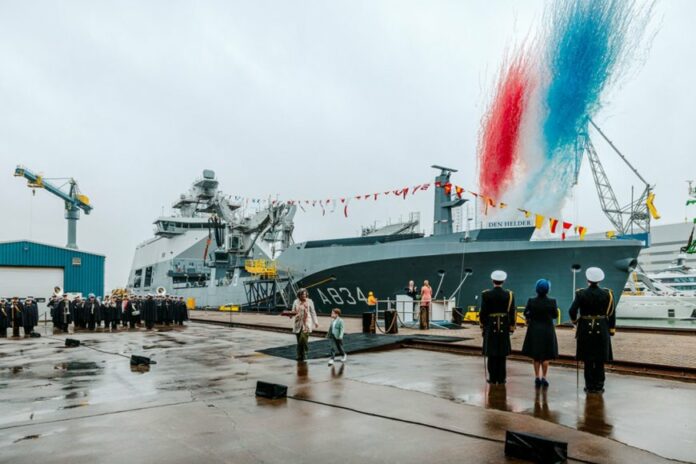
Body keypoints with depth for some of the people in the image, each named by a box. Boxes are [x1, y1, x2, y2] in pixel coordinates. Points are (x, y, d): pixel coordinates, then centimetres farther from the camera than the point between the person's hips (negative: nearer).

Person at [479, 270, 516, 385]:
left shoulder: (486, 294, -9)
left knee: (492, 353, 5)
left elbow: (483, 312, -6)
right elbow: (512, 313, -2)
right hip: (504, 327, 1)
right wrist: (511, 327, 8)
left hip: (490, 327, -1)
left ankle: (493, 378, 8)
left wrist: (482, 327, 4)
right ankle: (501, 379, 11)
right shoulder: (509, 295, -4)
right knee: (502, 354, 8)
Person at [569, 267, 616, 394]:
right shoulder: (607, 293, -3)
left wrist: (574, 320, 4)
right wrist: (611, 330, 6)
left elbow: (572, 311, -16)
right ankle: (599, 386, 12)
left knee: (588, 359, 6)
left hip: (586, 329, -1)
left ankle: (590, 386, 10)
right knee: (600, 359, 9)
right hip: (602, 329, 1)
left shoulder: (581, 293, -8)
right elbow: (611, 314, -3)